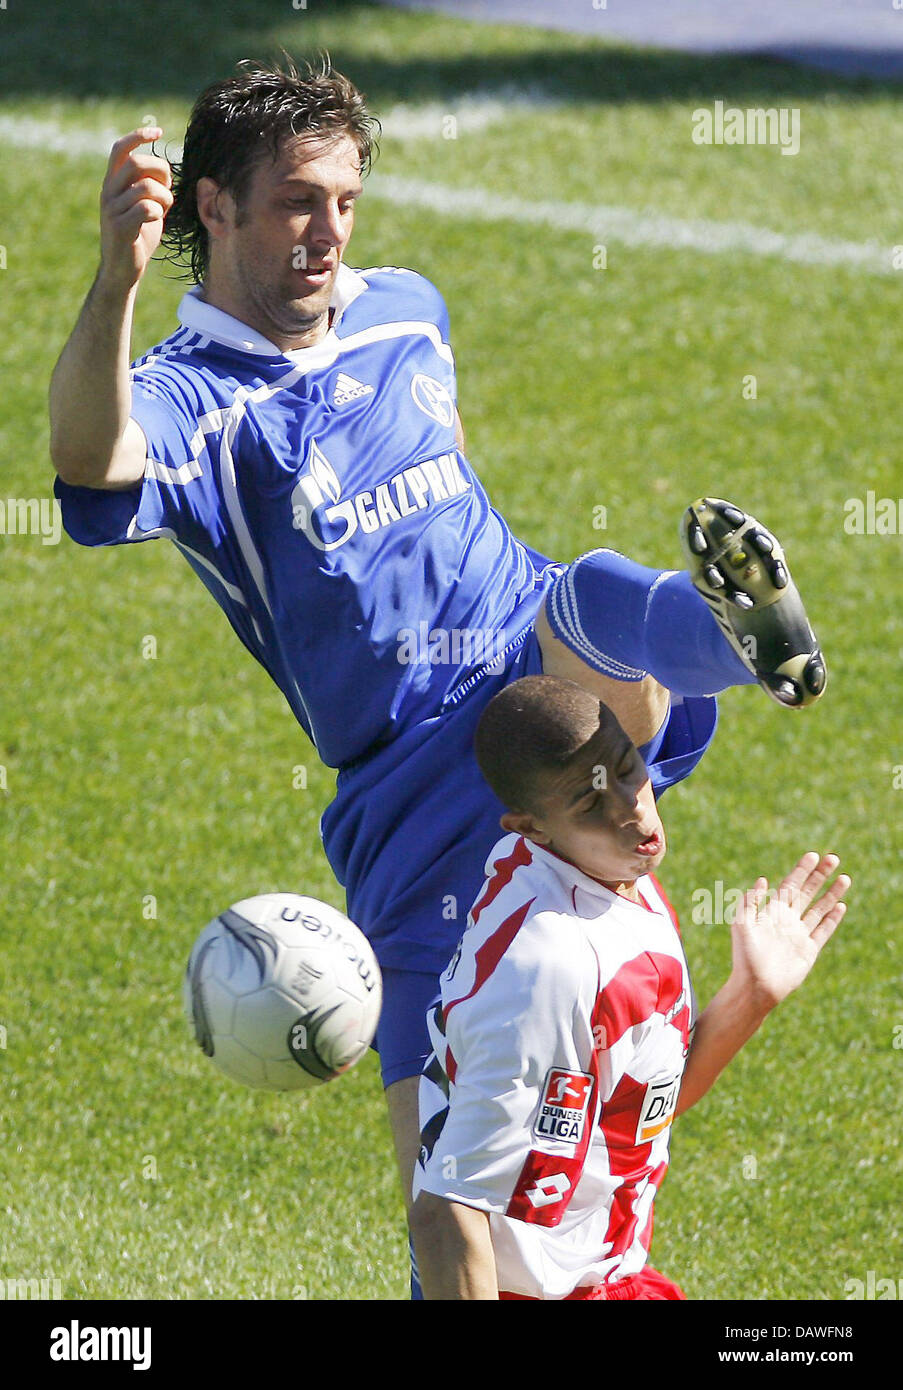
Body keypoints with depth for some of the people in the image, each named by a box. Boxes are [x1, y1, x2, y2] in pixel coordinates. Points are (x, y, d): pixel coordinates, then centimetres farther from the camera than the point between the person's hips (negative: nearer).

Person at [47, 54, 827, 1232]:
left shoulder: (406, 309, 16)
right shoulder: (190, 397, -5)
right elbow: (90, 458, -30)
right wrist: (119, 278, -47)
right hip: (417, 777, -2)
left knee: (593, 600, -36)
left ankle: (739, 630, -69)